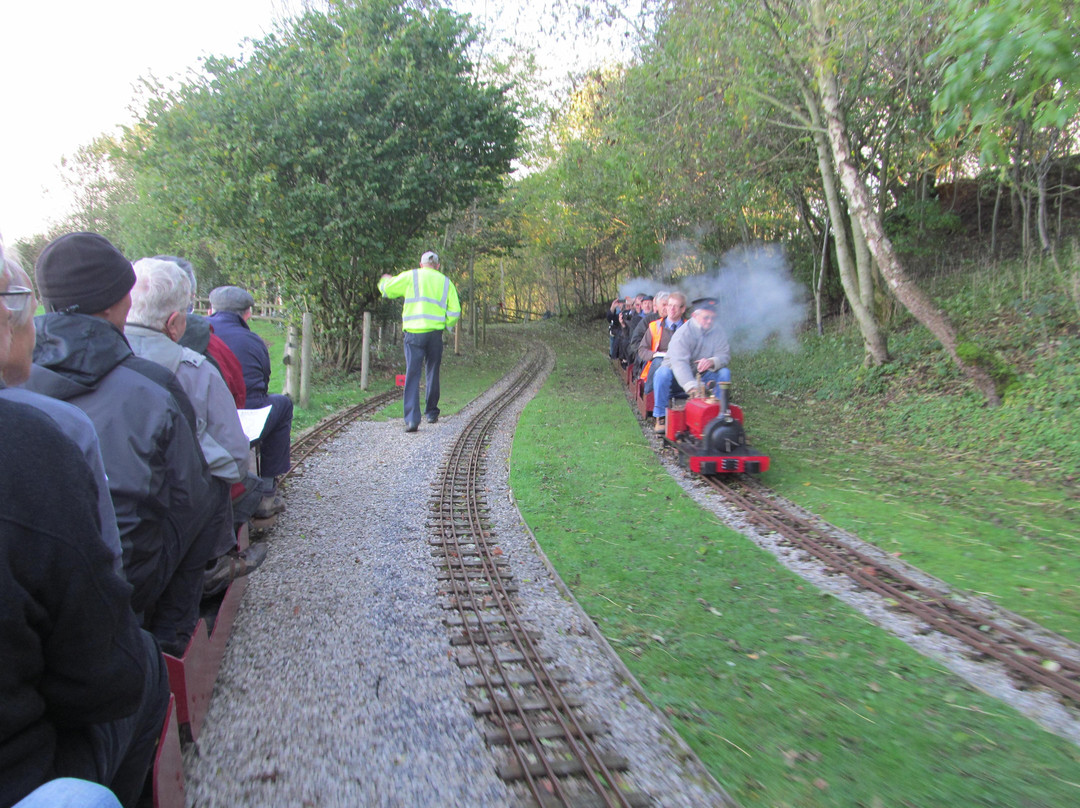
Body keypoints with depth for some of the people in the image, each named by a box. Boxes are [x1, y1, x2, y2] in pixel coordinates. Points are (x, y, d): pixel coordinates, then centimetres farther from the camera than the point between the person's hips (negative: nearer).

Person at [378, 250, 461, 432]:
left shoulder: (410, 276, 5)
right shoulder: (445, 282, 12)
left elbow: (386, 289, 11)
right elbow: (455, 311, 6)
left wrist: (385, 280, 33)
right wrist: (447, 325, 24)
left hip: (414, 332, -2)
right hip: (435, 332, 2)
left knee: (412, 375, -4)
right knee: (433, 373, 16)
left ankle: (412, 419, -13)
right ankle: (431, 413, 25)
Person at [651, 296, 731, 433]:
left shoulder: (717, 331, -2)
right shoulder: (683, 333, -21)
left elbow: (725, 354, -6)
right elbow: (679, 362, -35)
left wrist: (712, 361, -33)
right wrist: (692, 387, -50)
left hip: (700, 376, 4)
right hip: (677, 377, -4)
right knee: (662, 373, -35)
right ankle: (661, 417, -26)